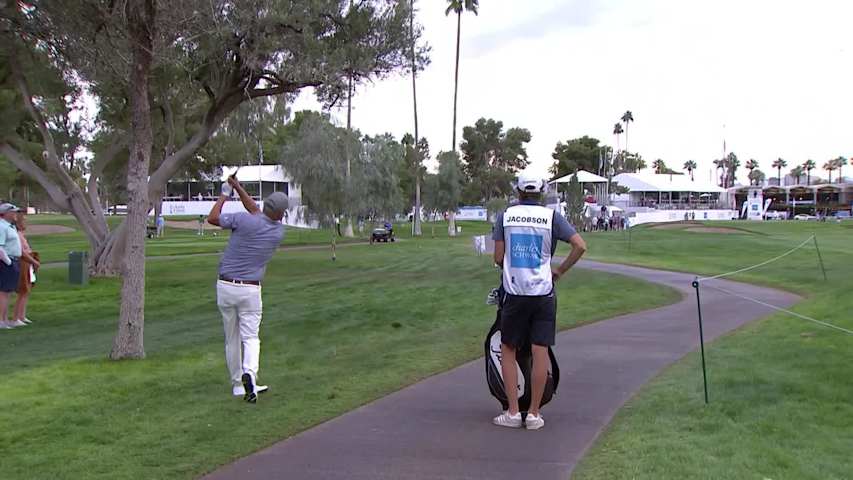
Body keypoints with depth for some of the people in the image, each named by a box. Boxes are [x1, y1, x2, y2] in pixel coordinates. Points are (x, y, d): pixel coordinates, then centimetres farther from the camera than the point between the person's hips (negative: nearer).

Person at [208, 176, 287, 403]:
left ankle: (238, 384, 20)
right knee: (250, 337, 4)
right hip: (250, 290, 0)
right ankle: (249, 374, -25)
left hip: (225, 287, 1)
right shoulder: (279, 232, 0)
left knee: (232, 338, 13)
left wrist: (225, 194, 13)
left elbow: (212, 218, 2)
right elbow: (256, 211, 14)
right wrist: (237, 186, 15)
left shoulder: (244, 220, -12)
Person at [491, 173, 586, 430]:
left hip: (514, 293, 0)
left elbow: (498, 257, 2)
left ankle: (513, 413, 9)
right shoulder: (551, 216, 1)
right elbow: (580, 246, -6)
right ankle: (534, 414, 10)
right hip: (543, 292, 0)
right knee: (540, 352, 5)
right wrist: (560, 271, 6)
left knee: (508, 350, 11)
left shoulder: (505, 216, 3)